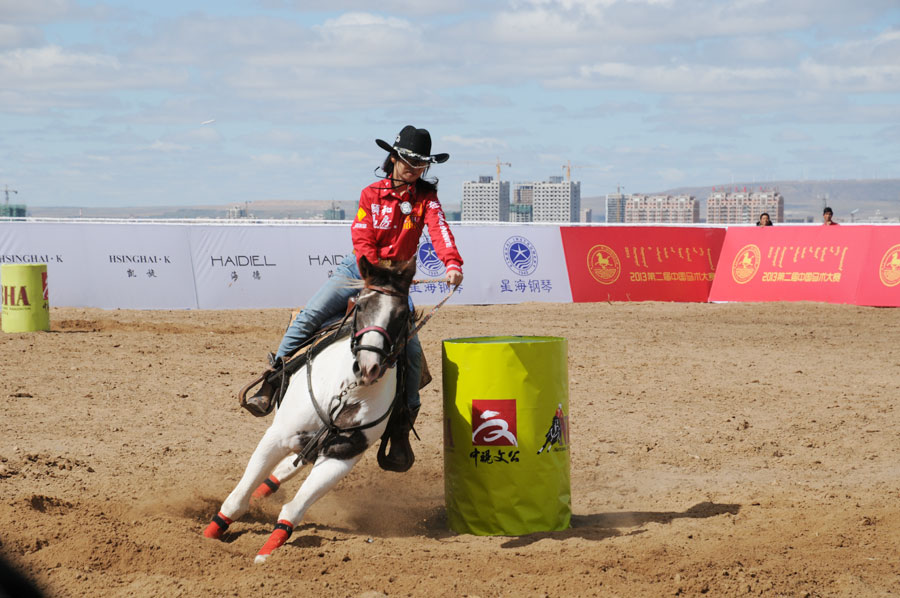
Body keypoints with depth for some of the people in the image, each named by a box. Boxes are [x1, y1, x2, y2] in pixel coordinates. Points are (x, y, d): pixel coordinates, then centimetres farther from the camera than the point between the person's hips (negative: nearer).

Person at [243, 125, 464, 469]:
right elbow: (362, 240, -6)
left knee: (410, 347, -14)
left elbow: (440, 231, -17)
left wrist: (452, 263, -36)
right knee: (311, 315, -21)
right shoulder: (372, 194, 2)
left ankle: (407, 416, 5)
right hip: (359, 269, -1)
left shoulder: (426, 197, 1)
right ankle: (269, 388, -19)